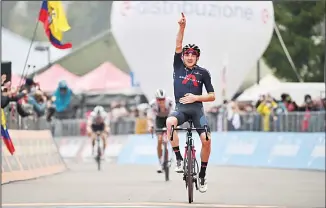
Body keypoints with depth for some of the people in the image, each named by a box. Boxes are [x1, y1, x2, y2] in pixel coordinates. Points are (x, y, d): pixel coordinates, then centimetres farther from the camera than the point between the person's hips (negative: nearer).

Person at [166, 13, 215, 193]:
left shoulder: (203, 72, 3)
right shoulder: (178, 66, 6)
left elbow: (212, 96, 3)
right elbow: (178, 46, -9)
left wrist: (196, 97, -14)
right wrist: (182, 27, -22)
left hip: (197, 109, 0)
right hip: (181, 108, 0)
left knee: (206, 139, -19)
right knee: (169, 122, -35)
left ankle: (202, 174, 1)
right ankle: (179, 159, -23)